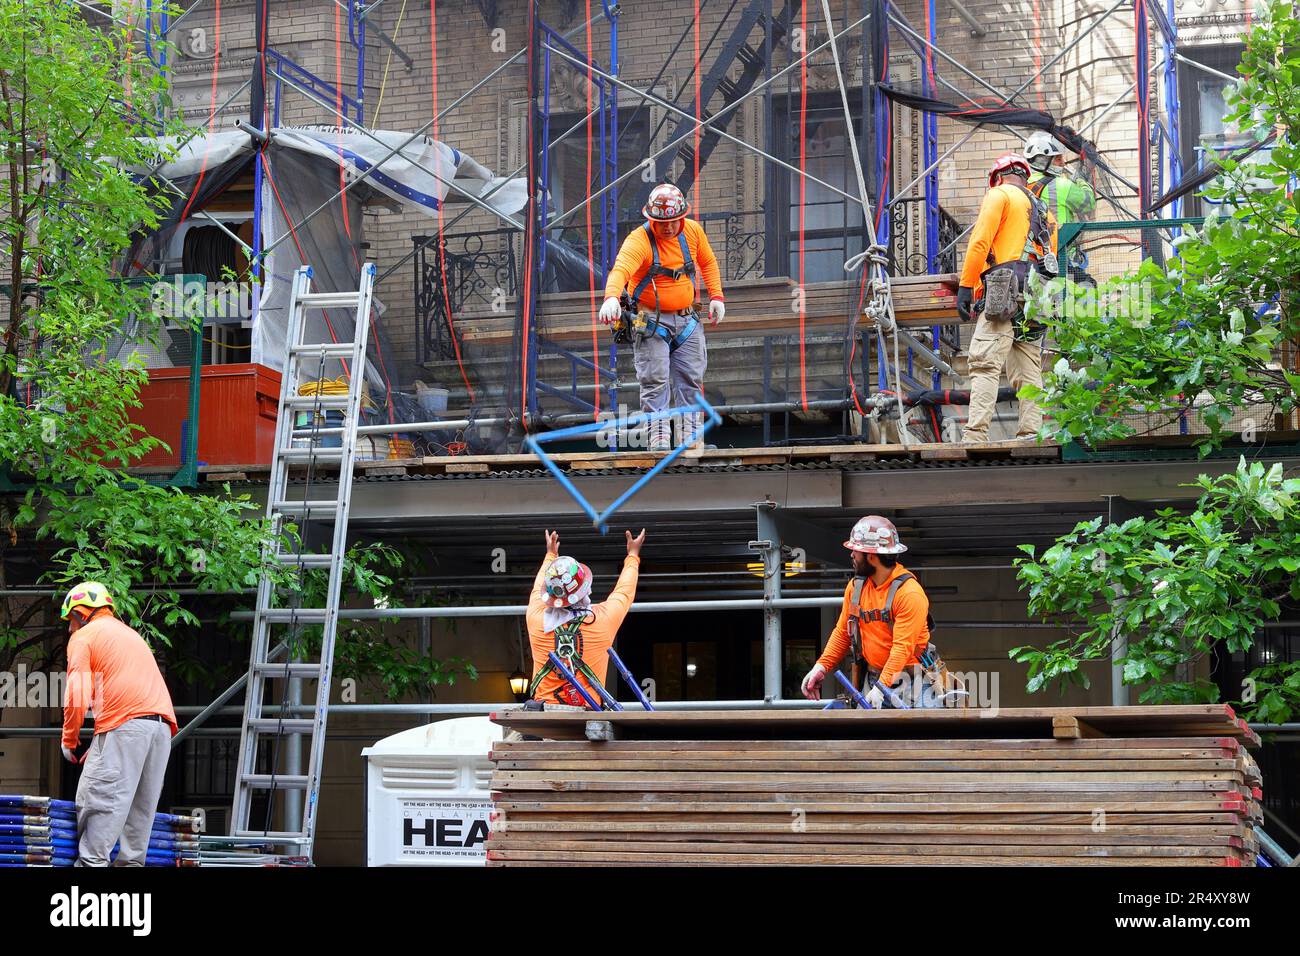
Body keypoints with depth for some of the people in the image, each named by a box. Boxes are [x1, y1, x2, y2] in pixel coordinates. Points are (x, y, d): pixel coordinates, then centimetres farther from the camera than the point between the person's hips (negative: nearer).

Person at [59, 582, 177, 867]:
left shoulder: (82, 637, 8)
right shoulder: (131, 635, 32)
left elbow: (78, 696, -4)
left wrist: (69, 740, 9)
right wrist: (99, 744, 29)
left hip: (125, 725, -7)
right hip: (163, 725, 7)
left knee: (99, 799, -7)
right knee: (140, 804, 8)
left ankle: (91, 862, -14)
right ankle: (131, 862, 4)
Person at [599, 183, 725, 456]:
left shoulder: (693, 231, -1)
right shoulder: (639, 240, -19)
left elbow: (708, 262, 17)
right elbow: (621, 269, -36)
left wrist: (716, 296, 8)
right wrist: (611, 298, -55)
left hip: (687, 320, 5)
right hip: (651, 321, -4)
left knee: (691, 380, 5)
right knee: (655, 382, -10)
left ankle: (691, 438, 11)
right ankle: (658, 438, -6)